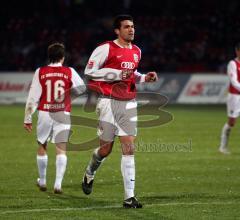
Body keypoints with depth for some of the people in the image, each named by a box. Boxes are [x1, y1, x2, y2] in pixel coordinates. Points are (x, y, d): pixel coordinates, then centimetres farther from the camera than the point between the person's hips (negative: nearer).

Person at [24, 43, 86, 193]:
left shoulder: (40, 72, -2)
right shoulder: (69, 72, -2)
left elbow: (33, 97, -2)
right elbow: (82, 89, 8)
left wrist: (28, 118, 4)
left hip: (45, 113, 1)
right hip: (63, 114, -1)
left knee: (42, 147, 17)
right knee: (61, 149, -2)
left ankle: (42, 182, 26)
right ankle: (58, 184, -12)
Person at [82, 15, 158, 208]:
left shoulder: (136, 51, 12)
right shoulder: (106, 49, -9)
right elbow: (89, 71, -11)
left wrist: (144, 78, 7)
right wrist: (117, 74, -16)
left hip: (129, 103, 5)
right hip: (109, 102, -5)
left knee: (129, 148, -5)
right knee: (106, 148, 3)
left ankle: (129, 197, -6)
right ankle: (89, 174, 37)